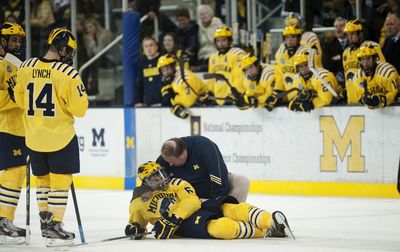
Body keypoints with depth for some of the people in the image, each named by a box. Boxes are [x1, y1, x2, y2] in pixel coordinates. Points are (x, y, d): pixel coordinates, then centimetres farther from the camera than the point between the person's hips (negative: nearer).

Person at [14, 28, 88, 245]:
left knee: (42, 178, 19)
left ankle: (45, 219, 23)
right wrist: (79, 95, 8)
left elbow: (20, 100, 9)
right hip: (60, 135, -5)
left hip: (33, 136, 5)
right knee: (61, 180, 3)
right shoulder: (68, 74, -17)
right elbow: (79, 109, -12)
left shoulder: (25, 68, -2)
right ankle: (54, 226, 1)